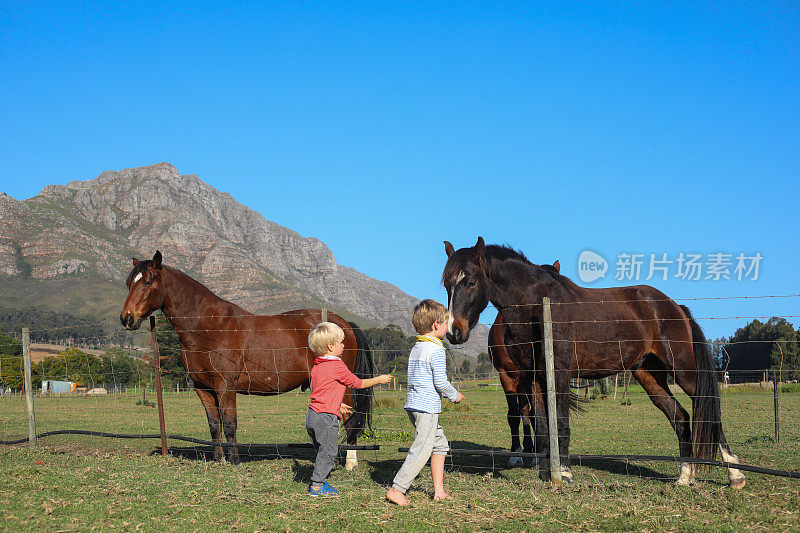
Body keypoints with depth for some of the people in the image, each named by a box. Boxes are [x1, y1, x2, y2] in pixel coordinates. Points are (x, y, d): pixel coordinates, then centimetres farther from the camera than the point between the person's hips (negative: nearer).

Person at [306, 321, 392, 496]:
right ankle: (317, 485, 1)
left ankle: (319, 483, 20)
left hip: (312, 415, 9)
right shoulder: (337, 366, -13)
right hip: (327, 417, -9)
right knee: (328, 451, -1)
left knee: (323, 451, 17)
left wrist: (337, 405, 31)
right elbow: (357, 383, -3)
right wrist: (379, 379, 11)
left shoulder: (316, 367, 13)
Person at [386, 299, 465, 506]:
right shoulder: (436, 350, -14)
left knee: (440, 444, 17)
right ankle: (396, 490, -7)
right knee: (421, 451, -7)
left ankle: (439, 490, 17)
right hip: (427, 407, -10)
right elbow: (441, 382, -17)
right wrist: (455, 395, 1)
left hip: (413, 404, 10)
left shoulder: (416, 348, 13)